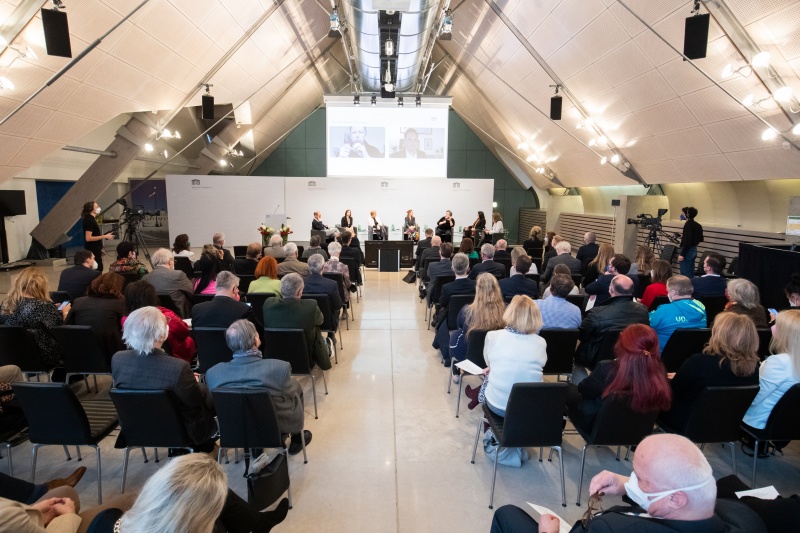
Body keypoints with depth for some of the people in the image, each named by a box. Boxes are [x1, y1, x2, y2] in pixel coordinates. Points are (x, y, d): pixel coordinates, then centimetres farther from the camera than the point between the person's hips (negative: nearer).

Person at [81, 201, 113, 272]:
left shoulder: (92, 219, 13)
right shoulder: (89, 220, -14)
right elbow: (88, 238, -21)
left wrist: (100, 249, 19)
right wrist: (104, 236, -19)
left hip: (95, 250, 9)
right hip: (92, 252, -9)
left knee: (99, 268, 10)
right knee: (97, 270, -9)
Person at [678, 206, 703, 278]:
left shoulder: (688, 224, -17)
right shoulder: (697, 225, 10)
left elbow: (687, 241, -22)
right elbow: (699, 239, 17)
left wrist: (682, 254, -22)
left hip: (687, 251, -9)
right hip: (694, 250, 9)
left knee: (685, 273, -5)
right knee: (690, 272, 15)